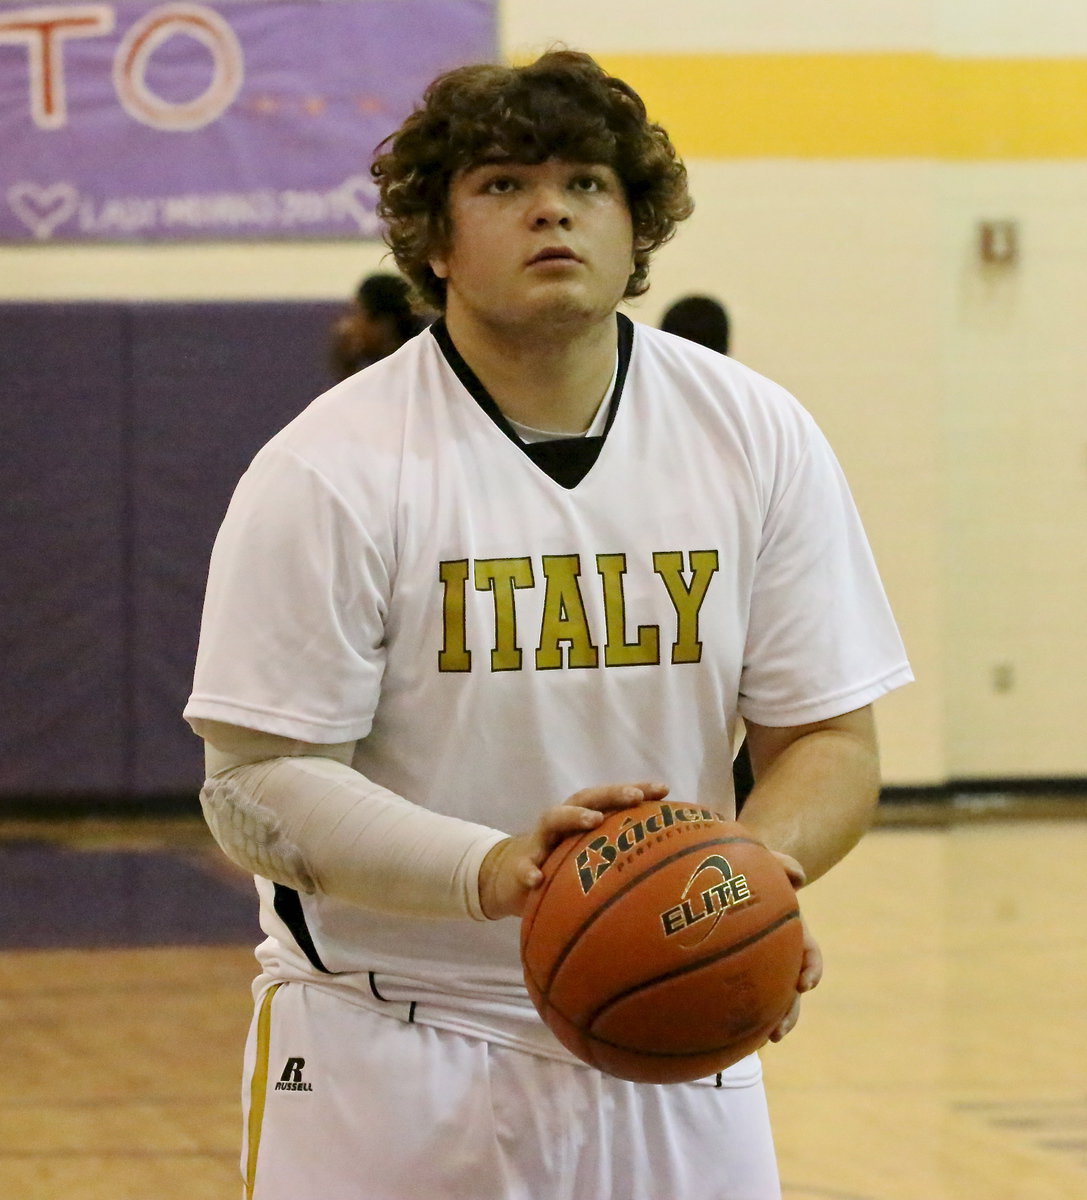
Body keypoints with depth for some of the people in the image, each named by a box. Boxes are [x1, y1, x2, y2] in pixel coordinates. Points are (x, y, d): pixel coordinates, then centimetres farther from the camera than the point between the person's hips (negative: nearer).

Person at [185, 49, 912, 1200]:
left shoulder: (758, 438, 0)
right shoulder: (329, 470, -12)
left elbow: (827, 737, 2)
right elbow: (256, 784, -14)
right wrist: (492, 872, -30)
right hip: (390, 1054, -3)